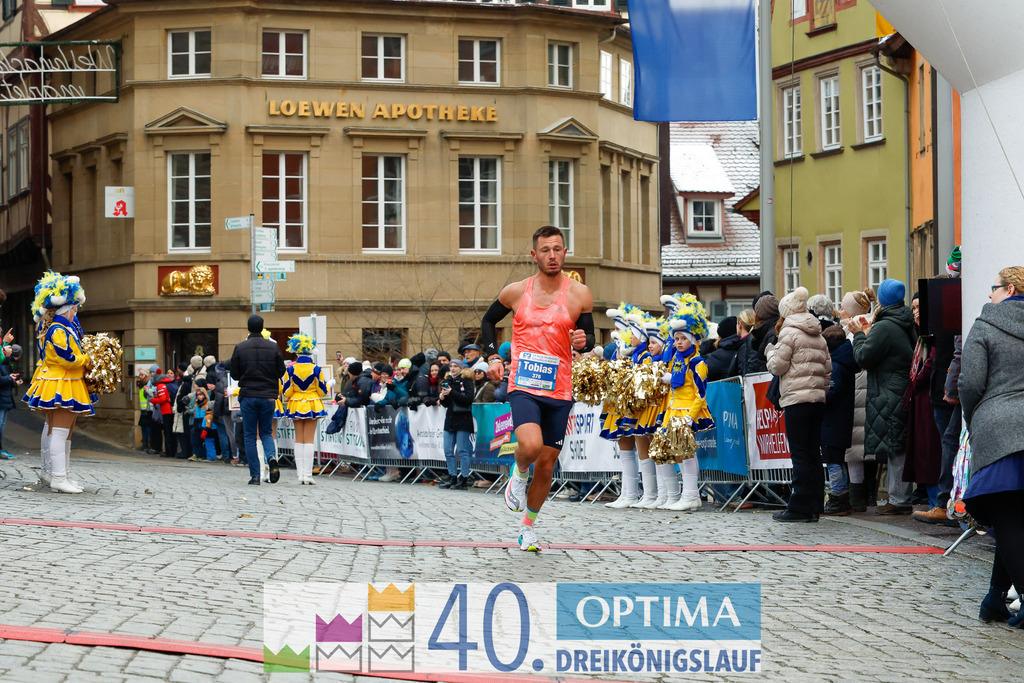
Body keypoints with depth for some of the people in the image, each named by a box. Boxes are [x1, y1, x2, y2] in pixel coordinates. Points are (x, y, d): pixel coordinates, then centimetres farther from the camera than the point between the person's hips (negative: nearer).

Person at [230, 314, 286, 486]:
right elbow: (281, 371, 2)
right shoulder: (273, 346, -2)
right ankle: (272, 457, -16)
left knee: (250, 436, 7)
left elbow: (234, 374, 0)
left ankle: (255, 475, 3)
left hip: (248, 396, -1)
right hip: (268, 396, 1)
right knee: (266, 433, 14)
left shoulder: (240, 348, -5)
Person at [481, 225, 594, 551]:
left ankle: (528, 526, 30)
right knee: (530, 445, -28)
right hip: (523, 387, -2)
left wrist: (583, 341, -15)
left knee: (546, 466, 8)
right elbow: (488, 321, 17)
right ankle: (519, 475, 7)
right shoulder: (516, 291, 1)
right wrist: (493, 356, 3)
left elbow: (589, 335, 8)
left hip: (559, 392, 2)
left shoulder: (579, 294, 0)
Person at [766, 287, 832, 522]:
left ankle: (800, 508, -6)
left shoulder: (789, 332, -6)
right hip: (818, 398, 7)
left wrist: (771, 348, 11)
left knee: (800, 454, -6)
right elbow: (828, 368, 16)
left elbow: (777, 366, -6)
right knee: (813, 453, 9)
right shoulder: (818, 335, 16)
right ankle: (814, 506, 10)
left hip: (797, 399, -7)